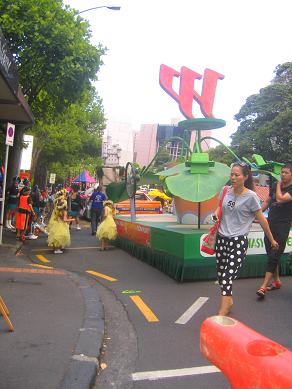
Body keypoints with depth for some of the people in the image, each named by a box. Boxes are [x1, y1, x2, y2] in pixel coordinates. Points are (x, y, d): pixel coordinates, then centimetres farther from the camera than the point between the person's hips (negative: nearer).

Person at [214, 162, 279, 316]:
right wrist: (216, 214, -1)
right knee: (220, 275, 14)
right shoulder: (226, 191, 4)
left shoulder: (250, 196, -9)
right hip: (221, 238, 6)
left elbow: (261, 219, -1)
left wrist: (272, 239, 7)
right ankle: (228, 300, 40)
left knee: (228, 278, -12)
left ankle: (221, 316, -9)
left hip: (238, 241, -5)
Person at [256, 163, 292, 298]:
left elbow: (280, 199, -22)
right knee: (271, 255, 13)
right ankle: (276, 281, 28)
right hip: (270, 223, 7)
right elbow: (267, 202, 20)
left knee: (274, 256, -9)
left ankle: (264, 286, -10)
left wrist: (279, 185, -5)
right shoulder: (275, 186, 12)